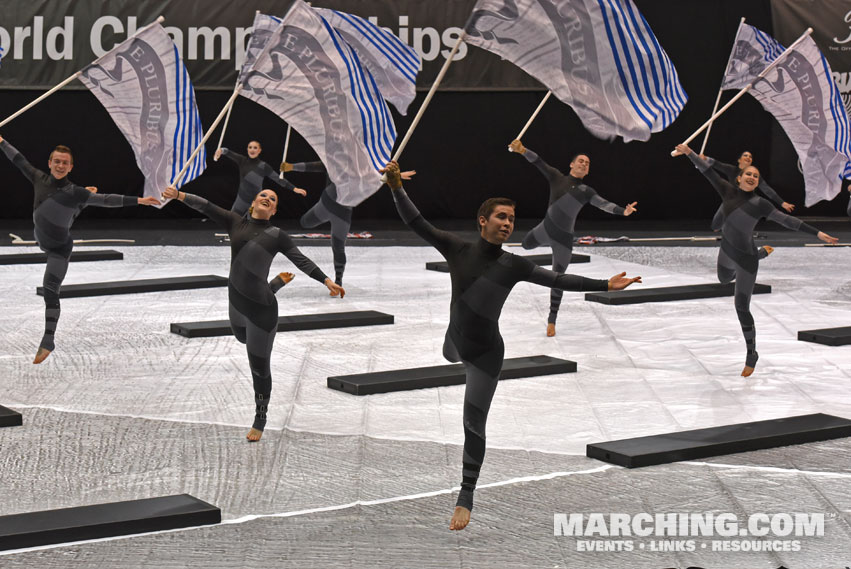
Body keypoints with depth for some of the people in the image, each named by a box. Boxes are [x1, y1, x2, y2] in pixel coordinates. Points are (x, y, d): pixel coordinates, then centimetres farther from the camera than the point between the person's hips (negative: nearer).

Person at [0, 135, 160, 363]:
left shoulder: (74, 192, -25)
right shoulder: (39, 179, -13)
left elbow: (106, 199, -26)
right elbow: (19, 160, 0)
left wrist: (138, 200, -32)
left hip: (59, 249, -6)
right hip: (42, 240, 6)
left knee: (50, 291, -12)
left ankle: (48, 340, -9)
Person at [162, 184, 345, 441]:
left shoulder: (276, 235, -2)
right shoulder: (236, 222, 4)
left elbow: (302, 260, -4)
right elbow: (206, 207, -2)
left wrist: (327, 282, -12)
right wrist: (179, 195, -14)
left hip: (261, 309, -5)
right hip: (236, 302, 5)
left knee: (259, 367, 2)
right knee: (244, 338, 37)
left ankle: (260, 420, 21)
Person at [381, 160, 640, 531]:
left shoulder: (513, 265, -14)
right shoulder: (457, 249, -13)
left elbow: (559, 281, -8)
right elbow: (416, 223, -17)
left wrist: (605, 285, -11)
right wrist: (397, 188, -30)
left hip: (486, 353, -3)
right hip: (456, 342, 3)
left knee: (473, 424, -3)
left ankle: (465, 499, 6)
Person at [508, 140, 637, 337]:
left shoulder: (586, 191, 0)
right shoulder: (557, 177, 2)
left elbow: (604, 204, -12)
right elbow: (539, 162, -8)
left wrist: (623, 211, -28)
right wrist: (523, 150, -23)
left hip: (564, 238, -1)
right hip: (546, 228, 1)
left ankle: (552, 320, 14)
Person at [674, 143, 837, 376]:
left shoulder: (759, 204, -18)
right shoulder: (728, 190, -8)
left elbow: (787, 220, -17)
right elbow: (707, 171, -7)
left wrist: (817, 233, -19)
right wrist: (689, 152, -13)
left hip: (745, 258, -5)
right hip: (727, 251, 5)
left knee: (741, 308, -3)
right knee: (724, 279, 39)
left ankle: (751, 354, 13)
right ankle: (763, 252, 59)